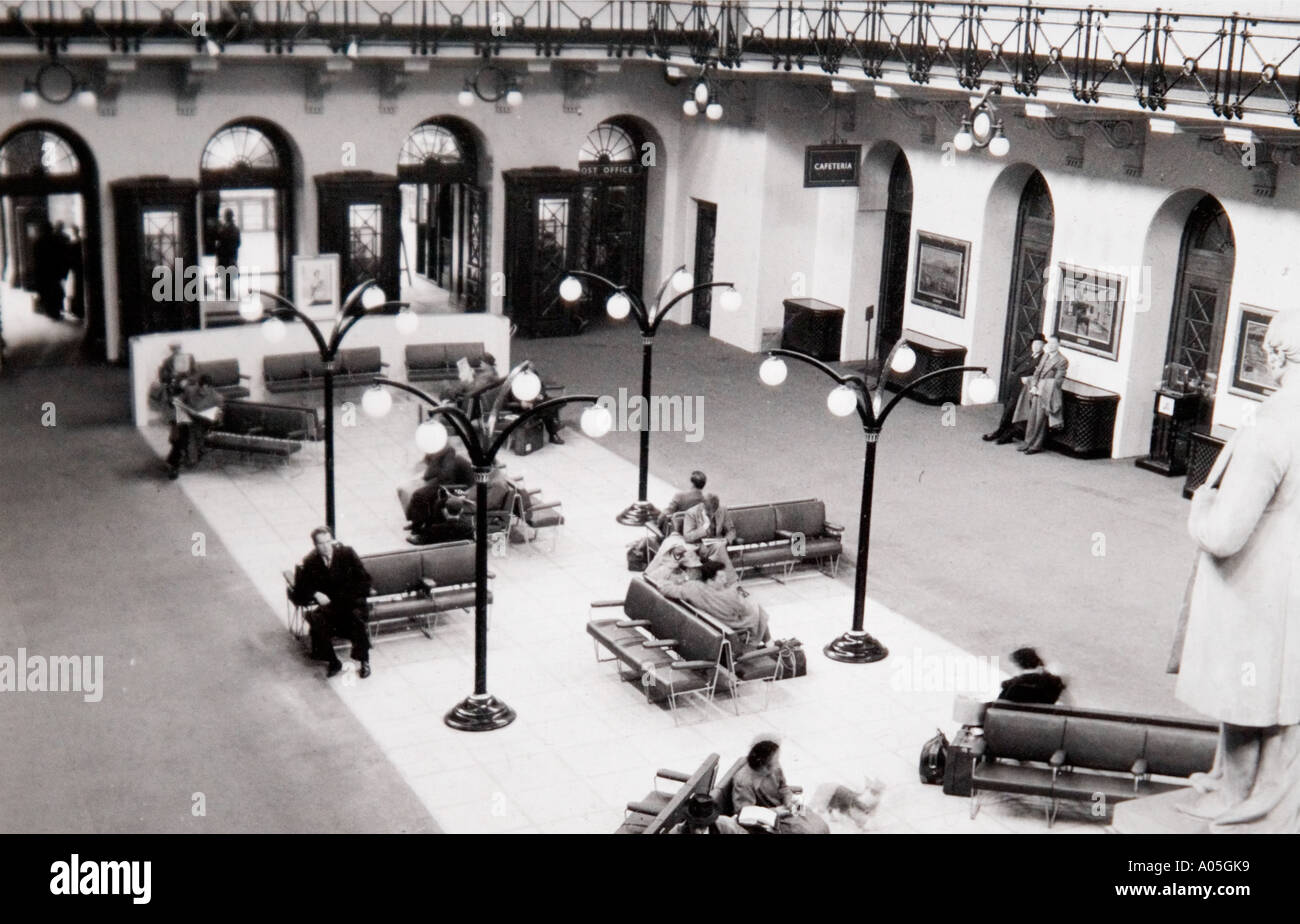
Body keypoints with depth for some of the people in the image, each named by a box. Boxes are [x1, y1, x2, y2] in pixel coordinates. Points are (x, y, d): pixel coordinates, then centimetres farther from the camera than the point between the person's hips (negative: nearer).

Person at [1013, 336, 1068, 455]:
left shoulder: (1062, 361, -7)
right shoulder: (1044, 356, 16)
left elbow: (1057, 381, -12)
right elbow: (1037, 372, 13)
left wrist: (1041, 389, -15)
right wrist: (1034, 386, -3)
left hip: (1047, 394, -6)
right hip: (1036, 391, 7)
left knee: (1040, 420, -5)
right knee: (1031, 418, 7)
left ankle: (1036, 446, 3)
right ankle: (1028, 442, 16)